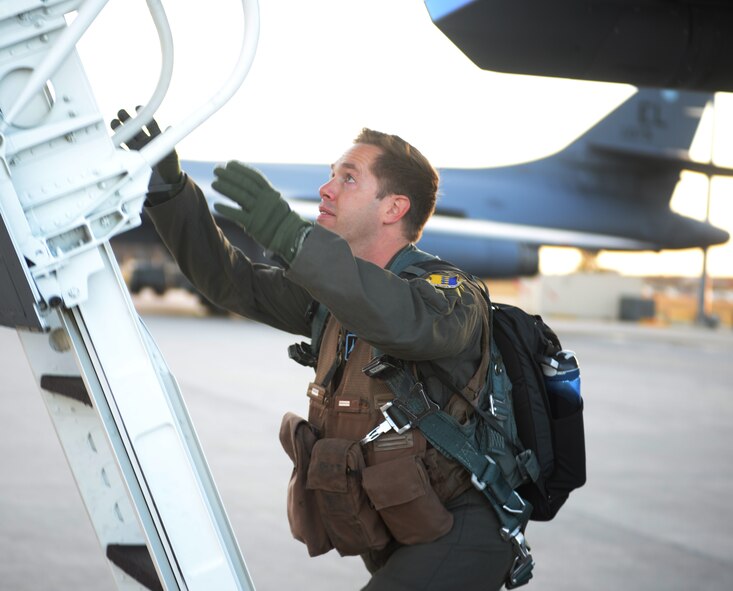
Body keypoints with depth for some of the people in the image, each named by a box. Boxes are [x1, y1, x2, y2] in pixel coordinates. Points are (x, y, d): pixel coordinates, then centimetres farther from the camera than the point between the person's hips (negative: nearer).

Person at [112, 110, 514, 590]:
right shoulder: (341, 293, 6)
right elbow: (230, 280, 6)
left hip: (458, 536, -9)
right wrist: (168, 190, -5)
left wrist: (291, 237, -50)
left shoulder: (448, 294, -19)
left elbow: (408, 321, -43)